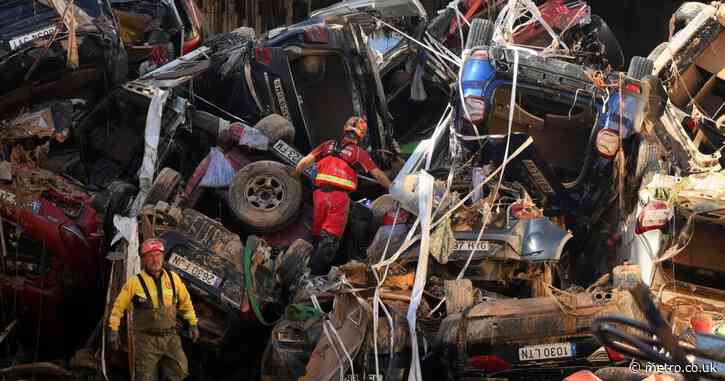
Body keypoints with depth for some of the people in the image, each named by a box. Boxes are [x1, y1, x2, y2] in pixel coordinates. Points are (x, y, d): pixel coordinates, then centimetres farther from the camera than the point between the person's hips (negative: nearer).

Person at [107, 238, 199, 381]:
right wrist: (113, 329, -1)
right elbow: (119, 305, 0)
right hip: (147, 339, -3)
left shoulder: (173, 278, 2)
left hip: (170, 337, 4)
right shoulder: (135, 282, -8)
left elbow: (185, 300, 16)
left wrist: (193, 323, 17)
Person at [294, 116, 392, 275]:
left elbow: (305, 161, 10)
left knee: (319, 236, 15)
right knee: (330, 238, -1)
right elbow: (378, 174, 13)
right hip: (340, 196, -3)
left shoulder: (329, 145, 14)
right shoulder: (359, 153, 6)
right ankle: (317, 274, -7)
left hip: (320, 192, 3)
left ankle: (312, 267, 18)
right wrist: (393, 188, 27)